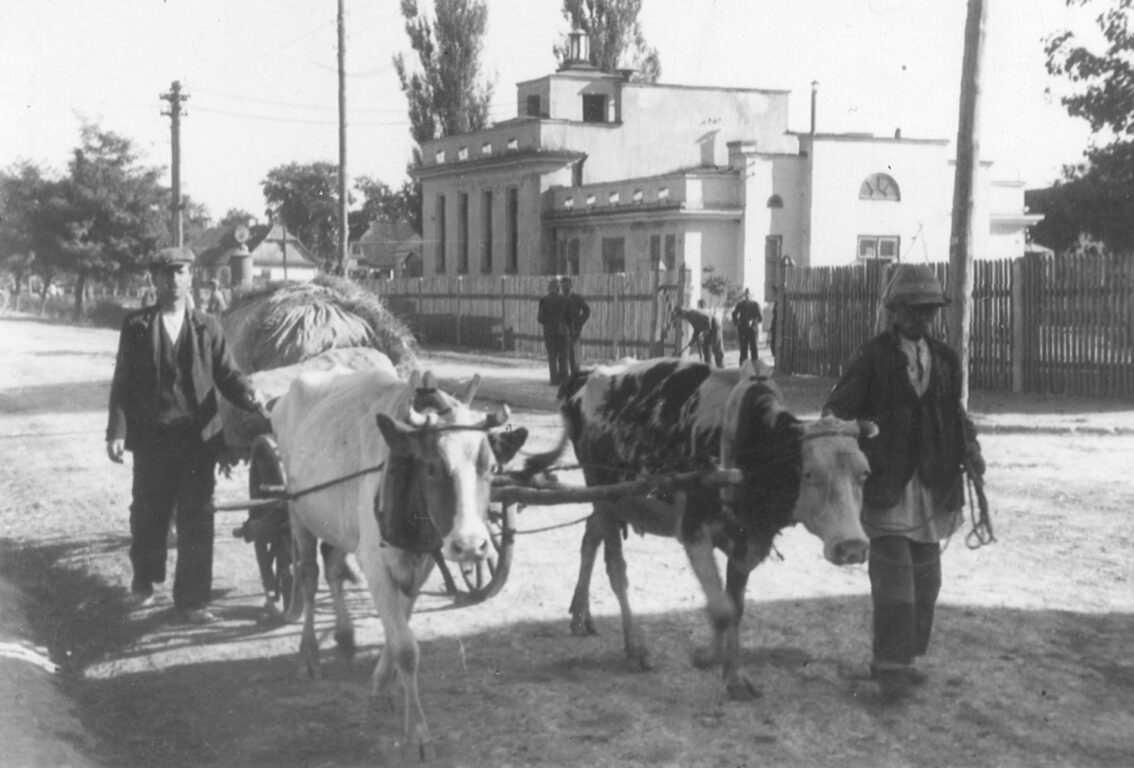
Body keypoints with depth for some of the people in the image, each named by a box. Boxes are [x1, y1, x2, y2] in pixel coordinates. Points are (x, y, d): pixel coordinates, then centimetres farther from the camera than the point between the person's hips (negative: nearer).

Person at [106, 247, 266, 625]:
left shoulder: (207, 326, 7)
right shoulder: (137, 325, 3)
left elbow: (226, 373, 5)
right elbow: (122, 381, 1)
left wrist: (250, 395, -15)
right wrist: (117, 431, -6)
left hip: (199, 436, 1)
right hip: (151, 436, 0)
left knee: (197, 519, -1)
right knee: (148, 513, 14)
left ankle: (192, 599, 6)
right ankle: (143, 580, 38)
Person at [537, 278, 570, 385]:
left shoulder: (544, 300, -6)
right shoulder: (564, 299, -3)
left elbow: (541, 318, -7)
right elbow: (568, 317, -2)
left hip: (549, 331, -1)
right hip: (562, 331, 1)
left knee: (552, 357, 4)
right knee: (563, 357, 9)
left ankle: (554, 380, 0)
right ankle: (564, 380, 6)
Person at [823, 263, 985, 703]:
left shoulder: (944, 358, 12)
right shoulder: (872, 357, -4)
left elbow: (954, 411, 18)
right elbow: (838, 411, -7)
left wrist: (968, 448, 1)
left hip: (931, 486, 6)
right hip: (885, 485, -6)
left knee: (925, 578, 12)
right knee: (893, 577, -10)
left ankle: (900, 659, 25)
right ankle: (890, 667, -5)